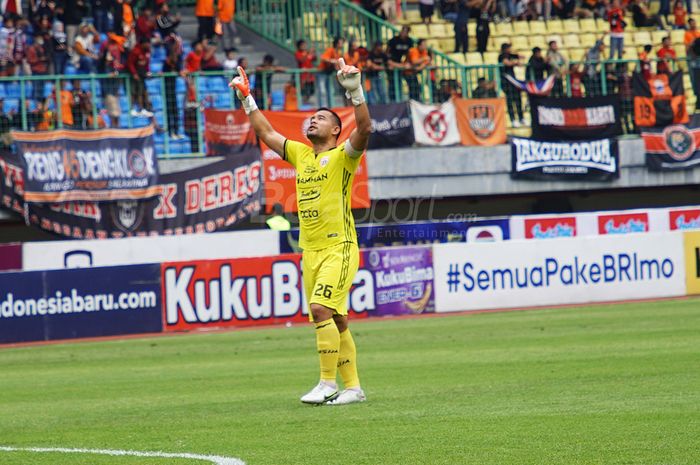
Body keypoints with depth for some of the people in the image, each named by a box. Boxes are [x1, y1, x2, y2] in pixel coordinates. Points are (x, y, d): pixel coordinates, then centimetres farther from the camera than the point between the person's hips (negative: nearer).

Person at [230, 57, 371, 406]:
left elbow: (364, 129, -19)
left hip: (339, 248, -7)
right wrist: (247, 99, 26)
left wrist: (354, 91, -28)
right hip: (310, 250, 7)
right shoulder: (301, 154, 17)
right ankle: (352, 387, 11)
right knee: (335, 320, 7)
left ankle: (328, 383, -17)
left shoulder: (342, 155, -1)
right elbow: (266, 133, 27)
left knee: (321, 309, -20)